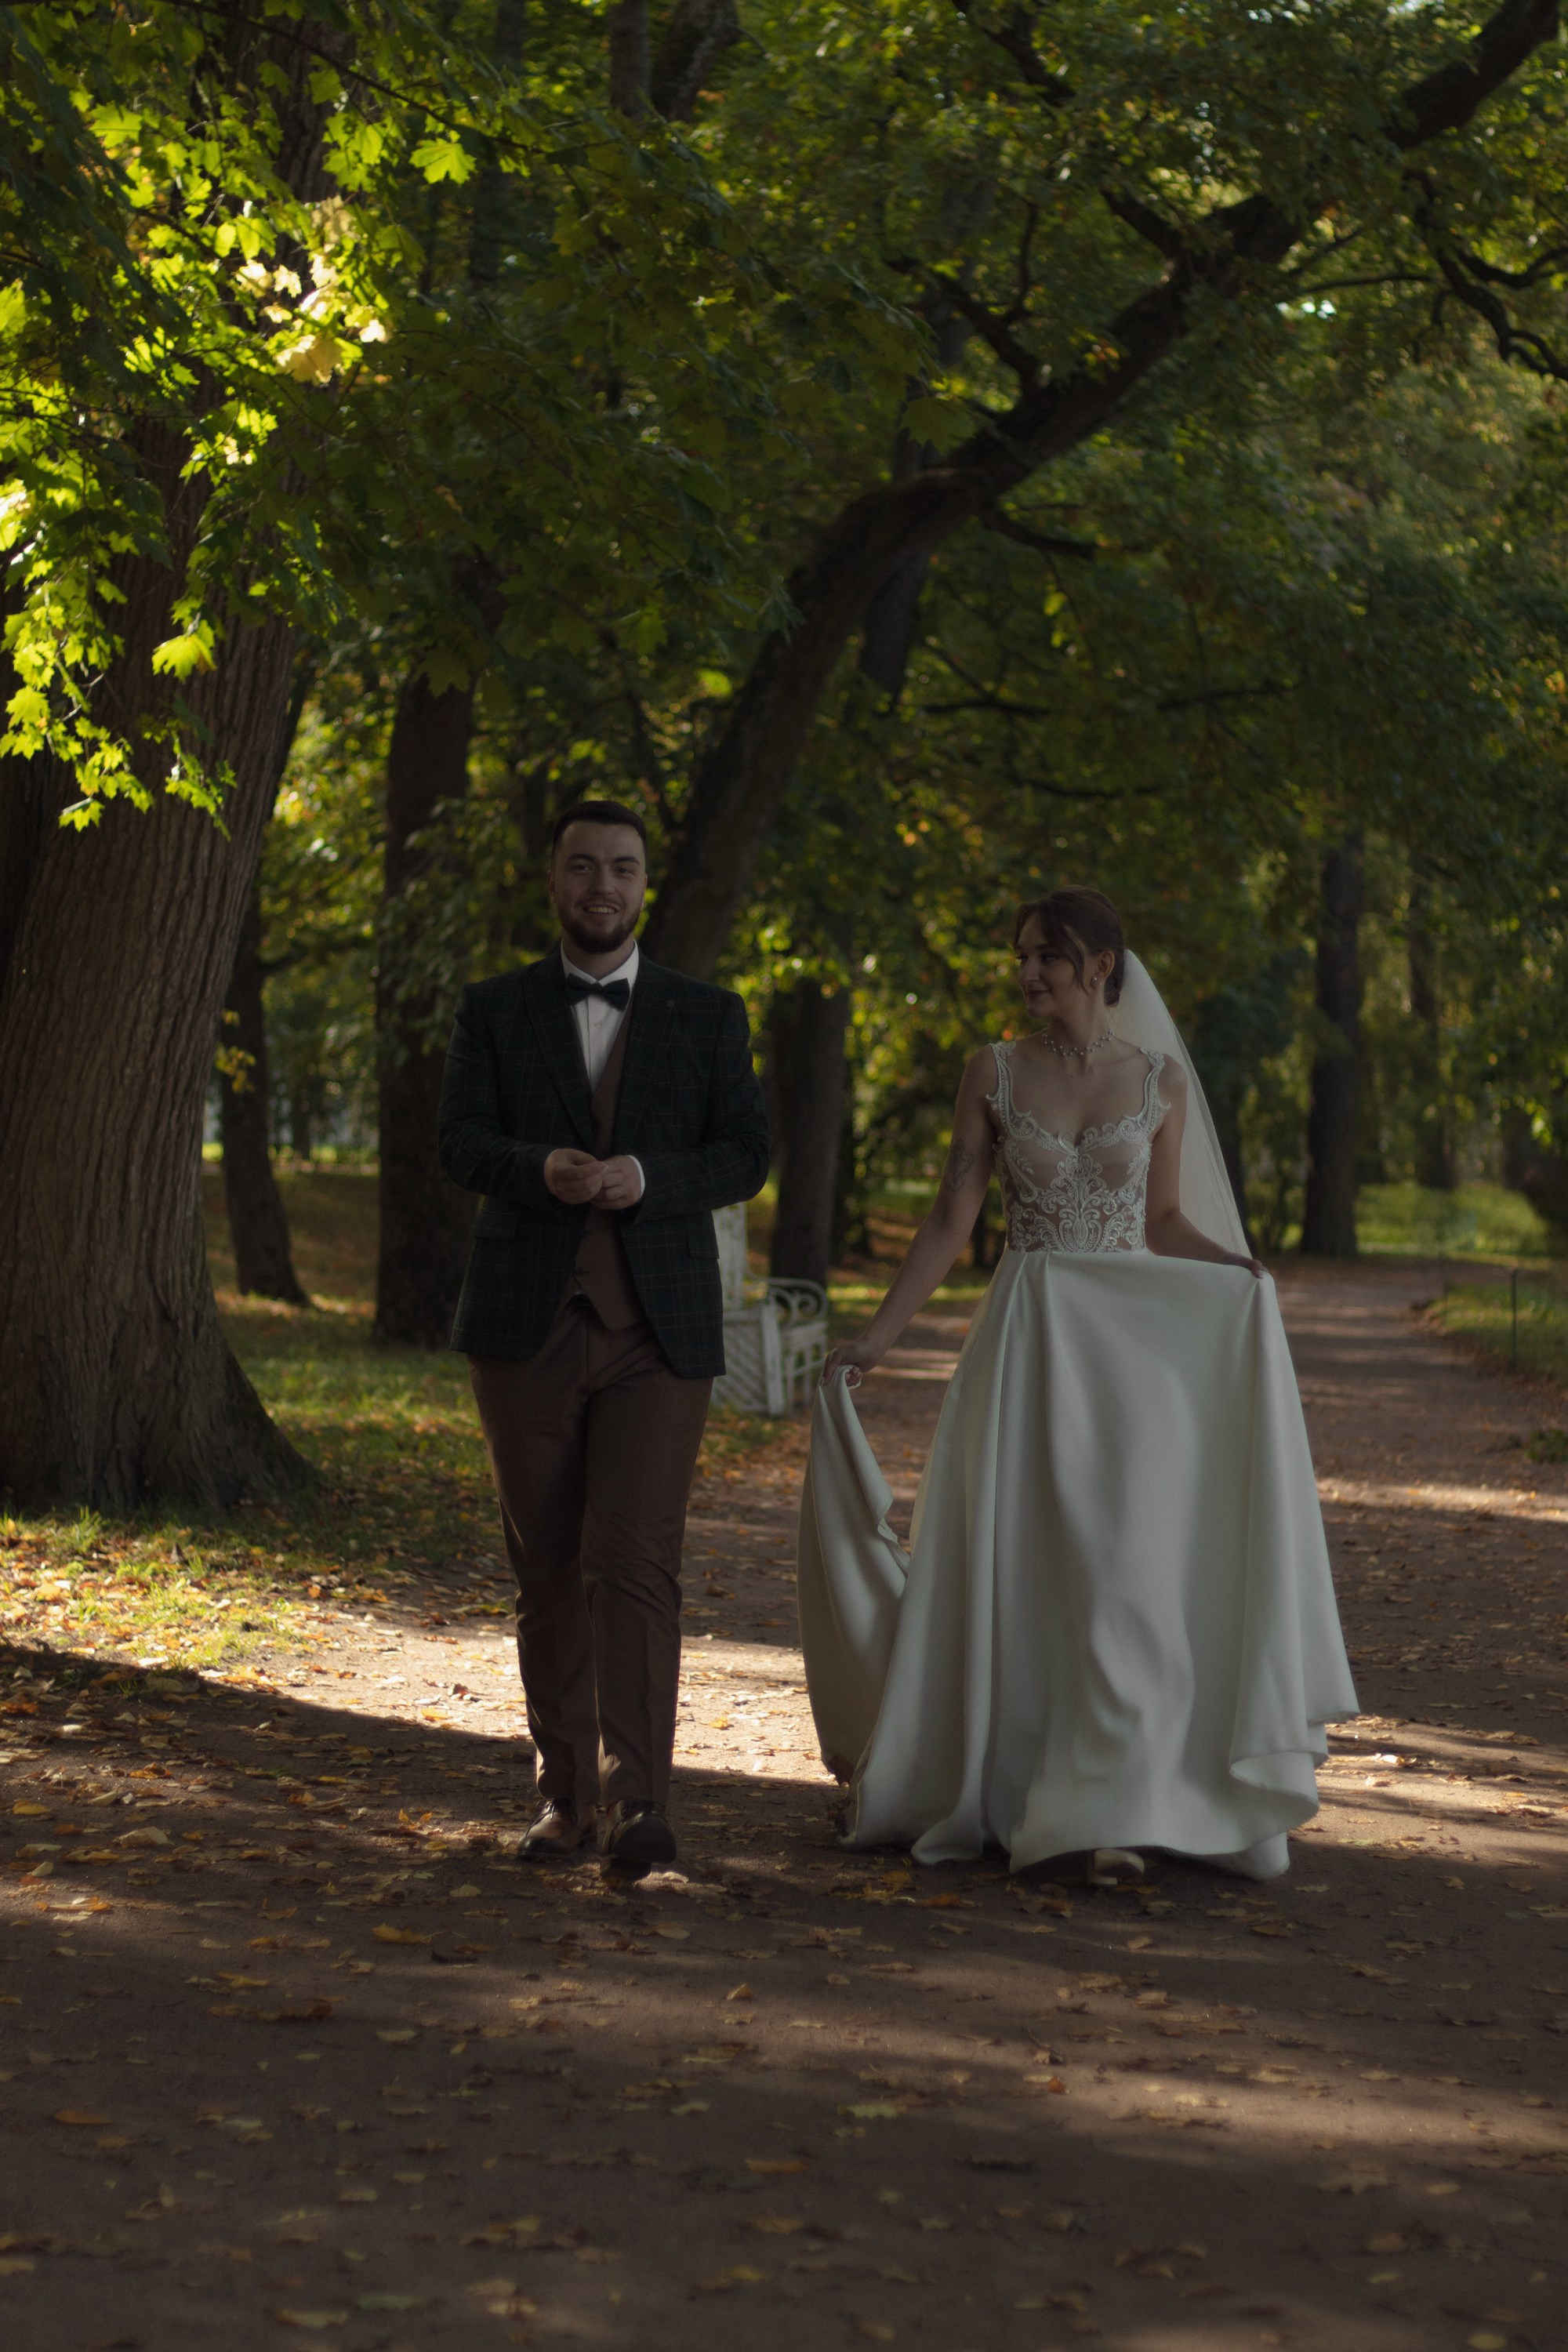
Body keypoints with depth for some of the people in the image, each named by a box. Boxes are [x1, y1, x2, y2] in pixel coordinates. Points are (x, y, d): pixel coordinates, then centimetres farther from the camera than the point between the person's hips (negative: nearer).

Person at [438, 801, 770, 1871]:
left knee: (636, 1561, -13)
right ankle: (566, 1789, 17)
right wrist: (541, 1169, -22)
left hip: (658, 1329, -1)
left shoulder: (709, 1016, 9)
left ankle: (639, 1798, -12)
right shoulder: (495, 1010, 9)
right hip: (528, 1326, 2)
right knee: (547, 1569, 6)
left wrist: (647, 1177, -17)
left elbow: (746, 1154, 3)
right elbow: (461, 1143, 0)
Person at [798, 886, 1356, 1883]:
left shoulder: (1160, 1078, 3)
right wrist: (877, 1337, -2)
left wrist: (1243, 1271, -9)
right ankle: (999, 1790, 16)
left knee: (1123, 1568, -6)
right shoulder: (995, 1073, 2)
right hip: (1026, 1342, 0)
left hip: (1131, 1344, 0)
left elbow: (1164, 1221, 10)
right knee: (1013, 1568, 2)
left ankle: (1102, 1814, -2)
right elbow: (952, 1219, 3)